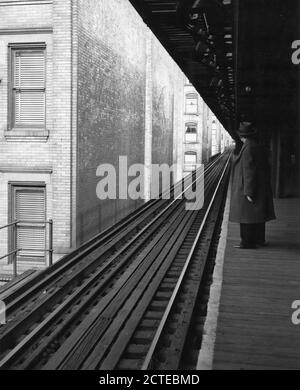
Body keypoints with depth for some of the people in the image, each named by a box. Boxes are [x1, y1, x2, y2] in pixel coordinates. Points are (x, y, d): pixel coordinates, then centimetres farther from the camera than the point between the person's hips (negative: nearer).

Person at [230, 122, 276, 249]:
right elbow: (266, 169, 11)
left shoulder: (248, 149, -18)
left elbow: (249, 171, -22)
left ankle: (248, 242, 2)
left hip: (247, 187, -9)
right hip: (260, 187, 9)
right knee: (257, 214, 15)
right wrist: (265, 189, 19)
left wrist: (248, 192, -20)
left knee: (246, 215, -2)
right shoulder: (260, 148, 8)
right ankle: (259, 240, 23)